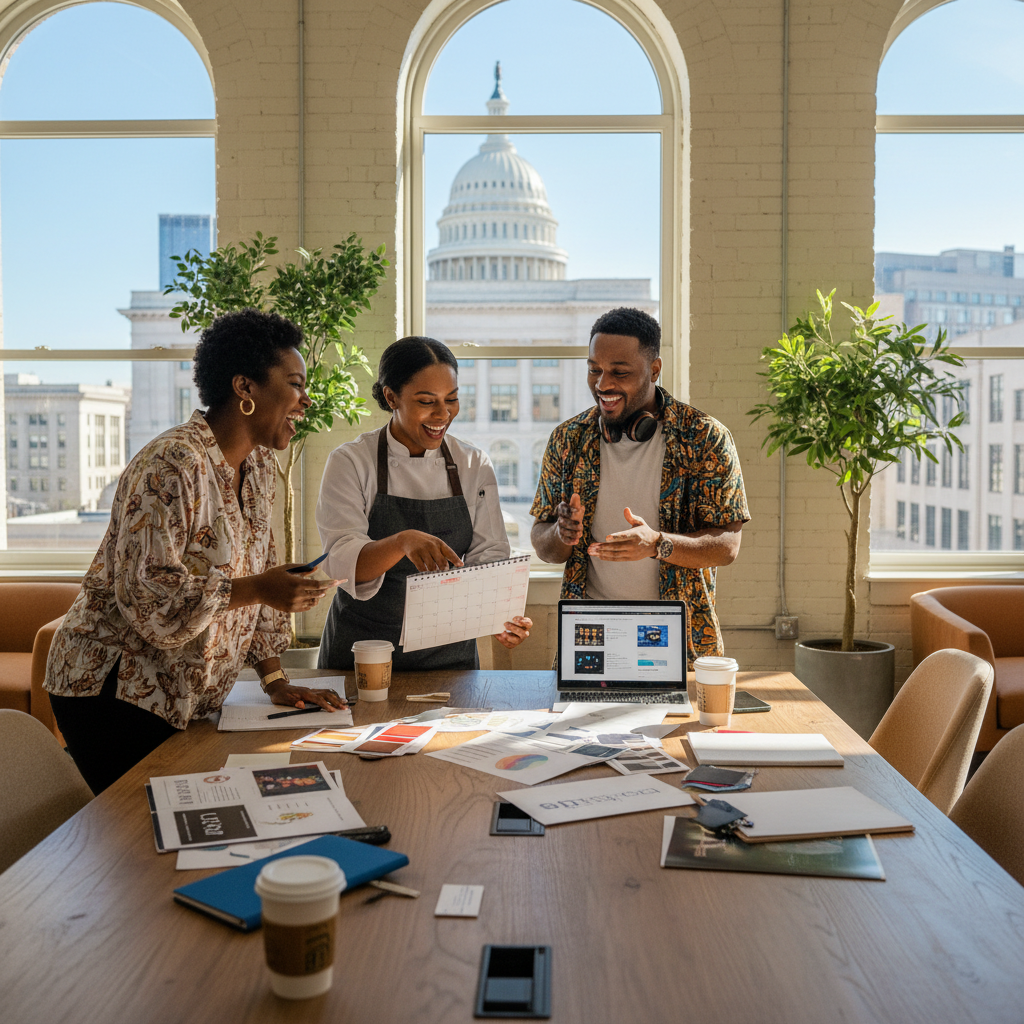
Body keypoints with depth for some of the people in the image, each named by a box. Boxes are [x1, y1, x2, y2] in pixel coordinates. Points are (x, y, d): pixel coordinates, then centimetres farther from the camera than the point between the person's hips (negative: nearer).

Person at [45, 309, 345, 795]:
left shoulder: (258, 464, 6)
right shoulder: (171, 466, -21)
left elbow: (258, 569, 10)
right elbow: (145, 594, -26)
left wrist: (275, 679, 4)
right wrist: (256, 589, -29)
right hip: (114, 690, -8)